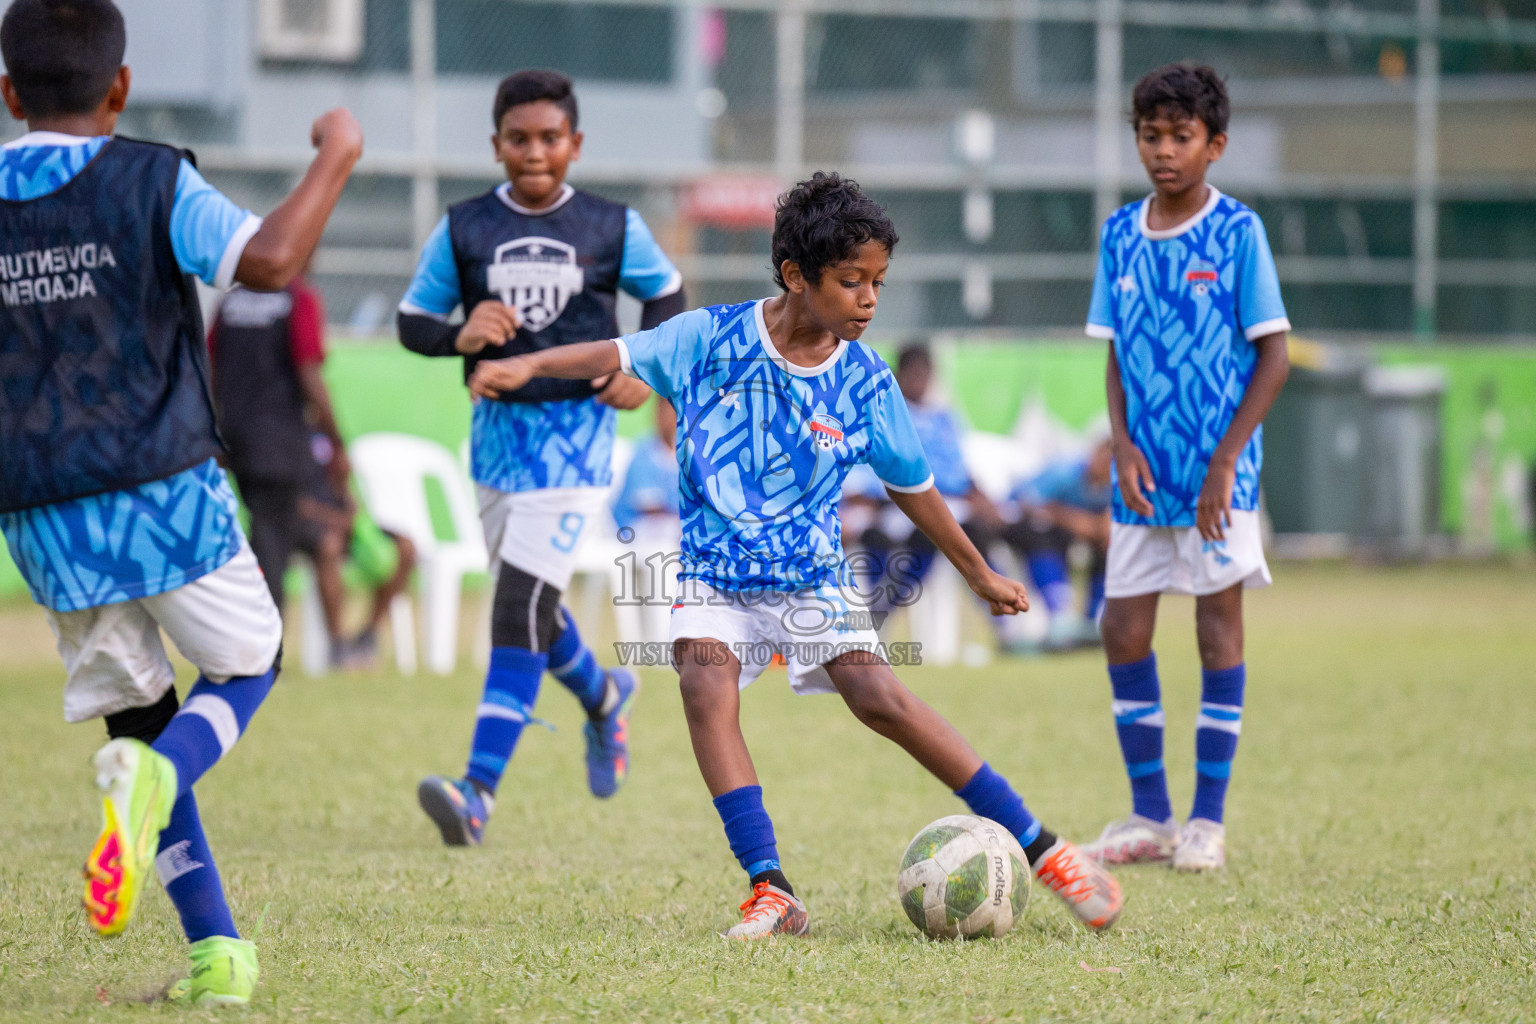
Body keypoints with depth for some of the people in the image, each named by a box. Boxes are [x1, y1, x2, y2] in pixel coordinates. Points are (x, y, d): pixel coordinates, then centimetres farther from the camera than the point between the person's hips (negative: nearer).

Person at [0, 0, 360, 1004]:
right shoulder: (150, 181, -7)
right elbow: (267, 260, -21)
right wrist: (336, 158, -8)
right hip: (164, 489, -3)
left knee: (136, 713, 13)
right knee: (248, 665, 15)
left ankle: (217, 950, 5)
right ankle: (154, 777, -18)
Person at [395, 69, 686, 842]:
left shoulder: (612, 228, 0)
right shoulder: (463, 230, 1)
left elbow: (666, 292, 16)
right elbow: (412, 318, 6)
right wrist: (458, 335, -15)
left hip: (576, 431, -4)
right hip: (499, 429, 4)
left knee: (521, 605, -16)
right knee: (532, 611, 15)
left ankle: (479, 791, -22)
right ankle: (603, 696, 50)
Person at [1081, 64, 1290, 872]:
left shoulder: (1237, 231, -6)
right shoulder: (1120, 235, 6)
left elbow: (1272, 357, -6)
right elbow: (1115, 352, 12)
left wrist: (1227, 459, -13)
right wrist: (1122, 444, -4)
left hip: (1217, 477, -5)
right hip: (1144, 474, 5)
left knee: (1219, 628, -1)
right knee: (1123, 632, 3)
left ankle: (1207, 821, 5)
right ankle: (1149, 816, 13)